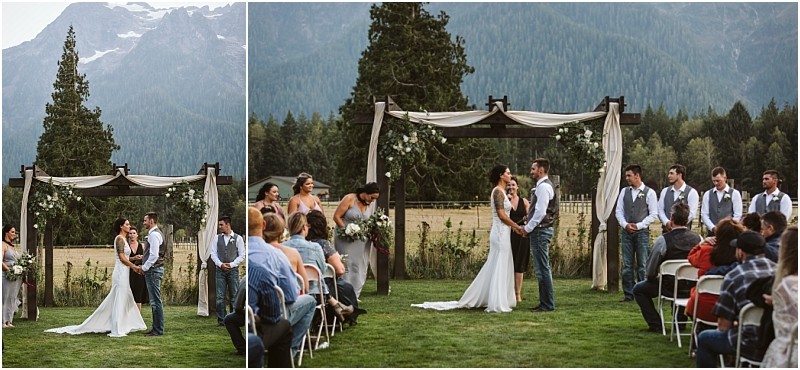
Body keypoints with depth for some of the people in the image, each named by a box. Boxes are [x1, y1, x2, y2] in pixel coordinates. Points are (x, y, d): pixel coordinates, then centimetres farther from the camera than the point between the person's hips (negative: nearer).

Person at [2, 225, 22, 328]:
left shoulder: (12, 246, 18)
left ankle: (9, 321, 12)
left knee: (12, 298, 8)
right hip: (6, 276, -8)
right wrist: (9, 270, -19)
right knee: (5, 297, -5)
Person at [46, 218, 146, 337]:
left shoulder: (123, 239, 18)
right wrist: (135, 266, -11)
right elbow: (122, 257, -17)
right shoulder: (120, 238, -11)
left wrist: (133, 267, 13)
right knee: (119, 301, -6)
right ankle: (116, 330, -4)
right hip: (121, 273, -9)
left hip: (123, 274, 9)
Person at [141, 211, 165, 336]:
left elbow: (154, 255, -23)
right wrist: (145, 267, 15)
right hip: (153, 270, 11)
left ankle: (158, 330, -5)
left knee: (155, 301, -7)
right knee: (154, 301, 13)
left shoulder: (154, 234, -15)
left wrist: (144, 268, -14)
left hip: (153, 270, -11)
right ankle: (156, 328, 18)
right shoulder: (155, 233, 18)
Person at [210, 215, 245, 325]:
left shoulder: (238, 238, 1)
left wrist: (231, 264, -10)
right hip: (220, 270, 2)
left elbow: (242, 256, 1)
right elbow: (213, 253, 7)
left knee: (234, 296, 0)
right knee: (220, 297, 0)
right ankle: (221, 320, 6)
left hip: (233, 270, -2)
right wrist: (220, 264, -8)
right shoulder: (217, 238, 9)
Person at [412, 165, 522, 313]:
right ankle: (497, 304, -2)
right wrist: (517, 226, -14)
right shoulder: (498, 191, -13)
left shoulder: (500, 191, 17)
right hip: (501, 233, -10)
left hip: (501, 233, 10)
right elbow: (501, 214, -19)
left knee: (494, 267, 12)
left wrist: (514, 226, 15)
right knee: (500, 268, -6)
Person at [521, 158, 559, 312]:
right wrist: (529, 227, 14)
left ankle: (547, 304, -3)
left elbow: (540, 212, -22)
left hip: (540, 231, -11)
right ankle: (545, 303, 18)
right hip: (541, 230, 11)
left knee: (542, 269, -7)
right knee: (542, 269, 13)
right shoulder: (543, 185, 17)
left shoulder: (544, 187, -15)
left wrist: (528, 228, -14)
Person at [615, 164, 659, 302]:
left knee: (642, 265, -2)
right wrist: (625, 224, -5)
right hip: (626, 232, 4)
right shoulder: (624, 191, 11)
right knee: (627, 265, 4)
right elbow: (619, 211, 12)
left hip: (642, 232, -4)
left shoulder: (649, 193, -2)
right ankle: (628, 294, 9)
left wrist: (638, 225, -11)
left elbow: (653, 214, -4)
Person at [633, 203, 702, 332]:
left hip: (670, 288, -5)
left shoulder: (662, 240, -17)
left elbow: (651, 272, -10)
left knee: (638, 289, 18)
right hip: (693, 289, 5)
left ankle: (655, 325, 12)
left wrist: (652, 278, 12)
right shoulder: (698, 238, -5)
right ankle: (681, 320, 37)